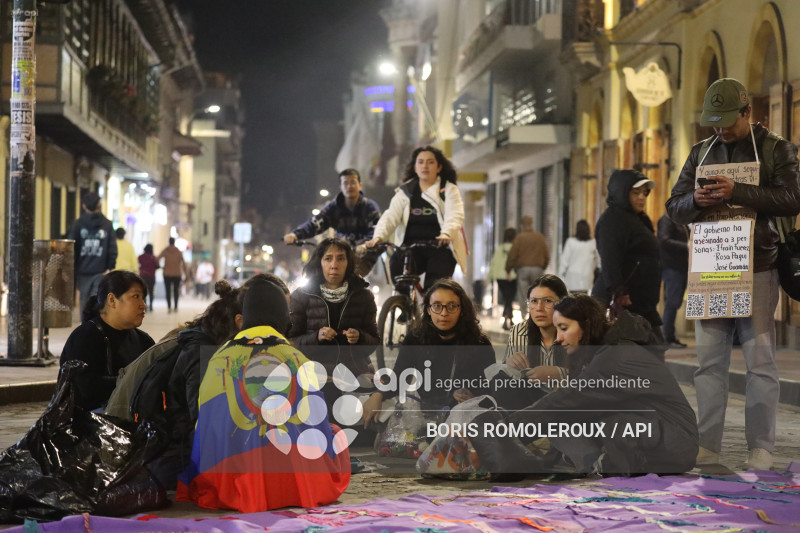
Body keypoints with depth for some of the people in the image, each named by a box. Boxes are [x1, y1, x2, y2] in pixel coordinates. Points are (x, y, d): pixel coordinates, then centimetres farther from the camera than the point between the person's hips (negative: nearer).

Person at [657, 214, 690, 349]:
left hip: (681, 268, 9)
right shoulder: (666, 220, -8)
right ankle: (668, 338, -5)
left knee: (674, 303, 10)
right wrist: (686, 246, -25)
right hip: (671, 268, -9)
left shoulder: (682, 223, 20)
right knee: (672, 303, -9)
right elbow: (664, 241, -21)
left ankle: (670, 337, 14)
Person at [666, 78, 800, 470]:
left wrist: (737, 193, -22)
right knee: (709, 361, 4)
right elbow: (675, 208, 13)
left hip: (756, 271, -4)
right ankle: (707, 447, 9)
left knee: (760, 360, -3)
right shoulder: (701, 152, 15)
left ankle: (761, 450, 2)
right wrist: (695, 201, -10)